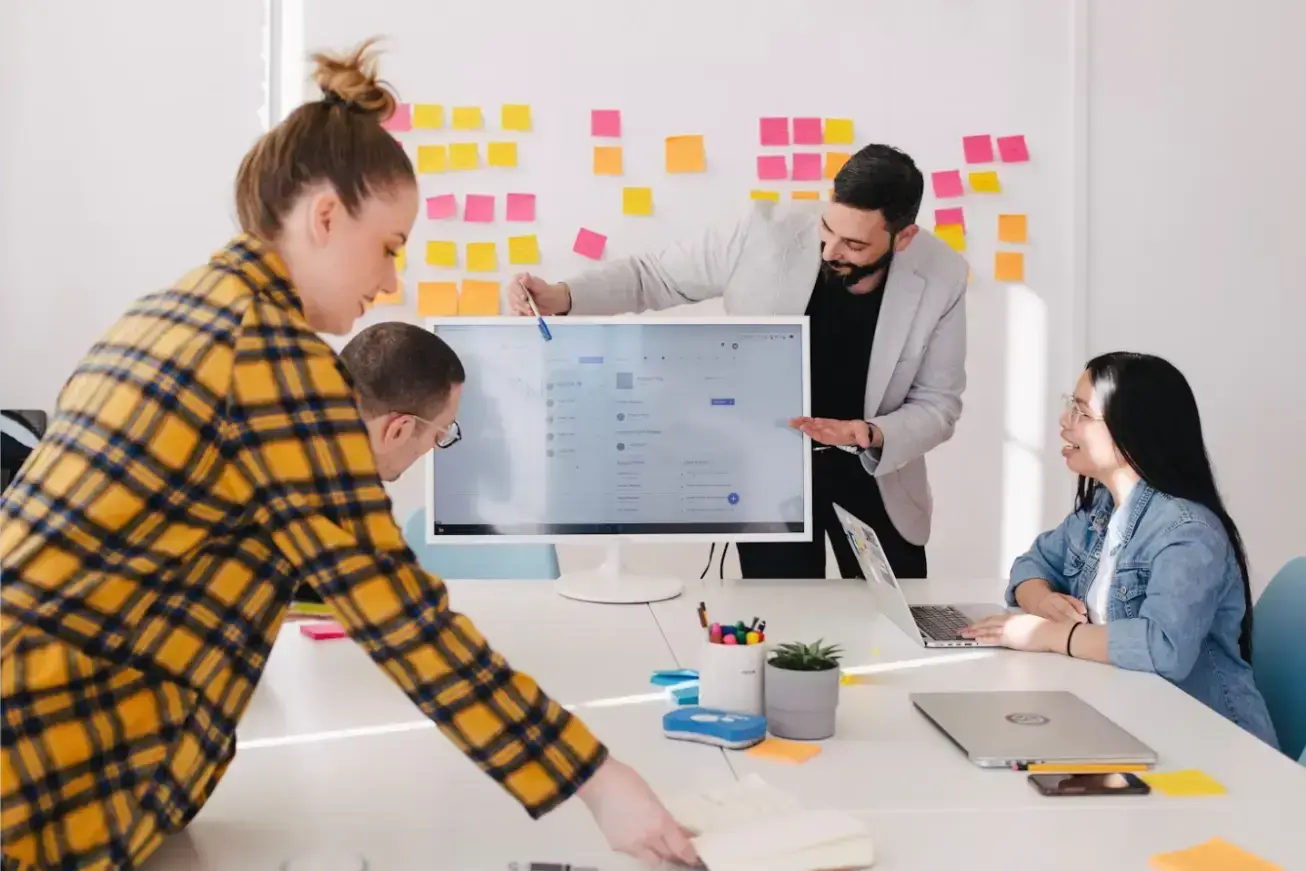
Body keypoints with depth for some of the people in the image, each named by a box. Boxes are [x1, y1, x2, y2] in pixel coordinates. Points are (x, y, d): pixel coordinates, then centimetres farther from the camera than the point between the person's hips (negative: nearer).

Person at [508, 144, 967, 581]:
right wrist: (561, 297, -26)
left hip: (873, 472, 1)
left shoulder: (941, 278, -18)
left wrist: (871, 435, -30)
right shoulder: (765, 234, -22)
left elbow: (938, 403, -9)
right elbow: (652, 274, -9)